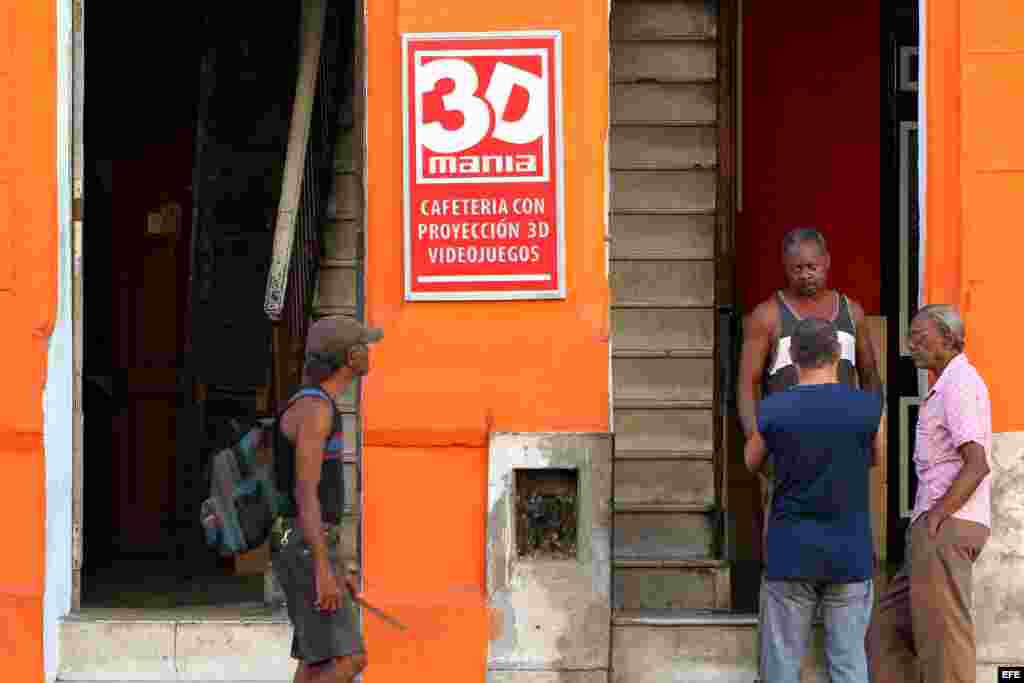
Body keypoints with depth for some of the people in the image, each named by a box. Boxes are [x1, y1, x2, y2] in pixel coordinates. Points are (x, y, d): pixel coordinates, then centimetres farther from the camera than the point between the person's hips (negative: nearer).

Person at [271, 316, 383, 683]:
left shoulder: (317, 408, 17)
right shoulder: (314, 409, -17)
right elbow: (305, 495, -22)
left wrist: (336, 564, 24)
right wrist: (324, 572, -25)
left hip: (311, 550, 10)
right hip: (306, 551, -10)